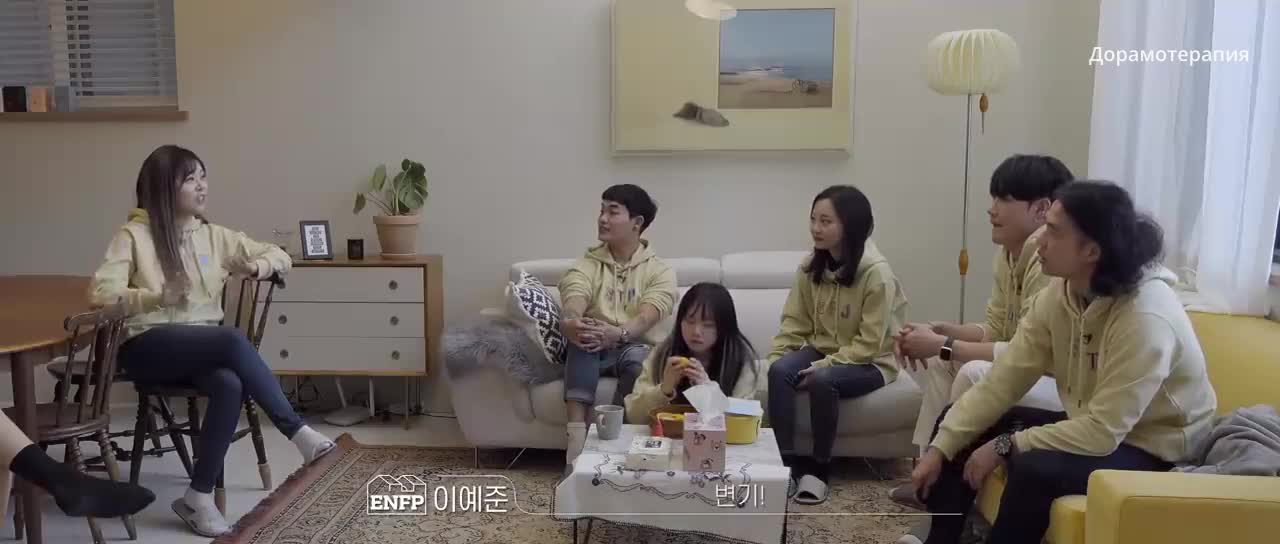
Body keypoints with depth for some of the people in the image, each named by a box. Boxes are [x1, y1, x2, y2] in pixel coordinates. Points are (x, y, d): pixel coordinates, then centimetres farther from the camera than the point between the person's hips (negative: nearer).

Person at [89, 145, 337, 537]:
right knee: (233, 339, -34)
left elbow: (281, 256, 14)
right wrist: (157, 297, -27)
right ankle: (299, 433, -29)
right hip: (147, 346, -4)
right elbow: (101, 291, -11)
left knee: (230, 386, -32)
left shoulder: (213, 235, 12)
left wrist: (261, 265, -10)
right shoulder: (135, 235, -1)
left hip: (202, 347, 4)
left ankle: (199, 497, -20)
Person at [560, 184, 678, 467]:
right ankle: (577, 433, -39)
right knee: (582, 335, -33)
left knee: (638, 358, -36)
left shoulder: (660, 270, 0)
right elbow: (573, 307, -14)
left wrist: (619, 333, -40)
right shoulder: (586, 264, 5)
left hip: (636, 348, -1)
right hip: (590, 354, 1)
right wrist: (569, 323, -40)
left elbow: (647, 317, -18)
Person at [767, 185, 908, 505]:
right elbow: (795, 322, 2)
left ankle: (819, 468, -15)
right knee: (779, 371, -25)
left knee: (823, 380, -35)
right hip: (822, 350, 5)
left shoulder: (877, 273, -20)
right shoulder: (811, 266, -2)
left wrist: (822, 366, -25)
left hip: (870, 362, -5)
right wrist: (775, 356, -13)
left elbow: (869, 344, -21)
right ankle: (785, 463, -19)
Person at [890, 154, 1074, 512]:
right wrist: (937, 332, -8)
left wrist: (942, 346, -23)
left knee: (975, 375, -28)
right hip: (1033, 371, 10)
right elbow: (995, 331, 9)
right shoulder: (1009, 253, 4)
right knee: (939, 363, 7)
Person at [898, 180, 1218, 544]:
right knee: (959, 432, -1)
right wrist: (939, 447, -15)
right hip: (1091, 426, 7)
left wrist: (1005, 446, -24)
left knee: (1034, 467, -33)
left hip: (1150, 450, -7)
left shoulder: (1145, 318, -30)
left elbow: (1102, 433, -32)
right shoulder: (1060, 293, -8)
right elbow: (1004, 380, -10)